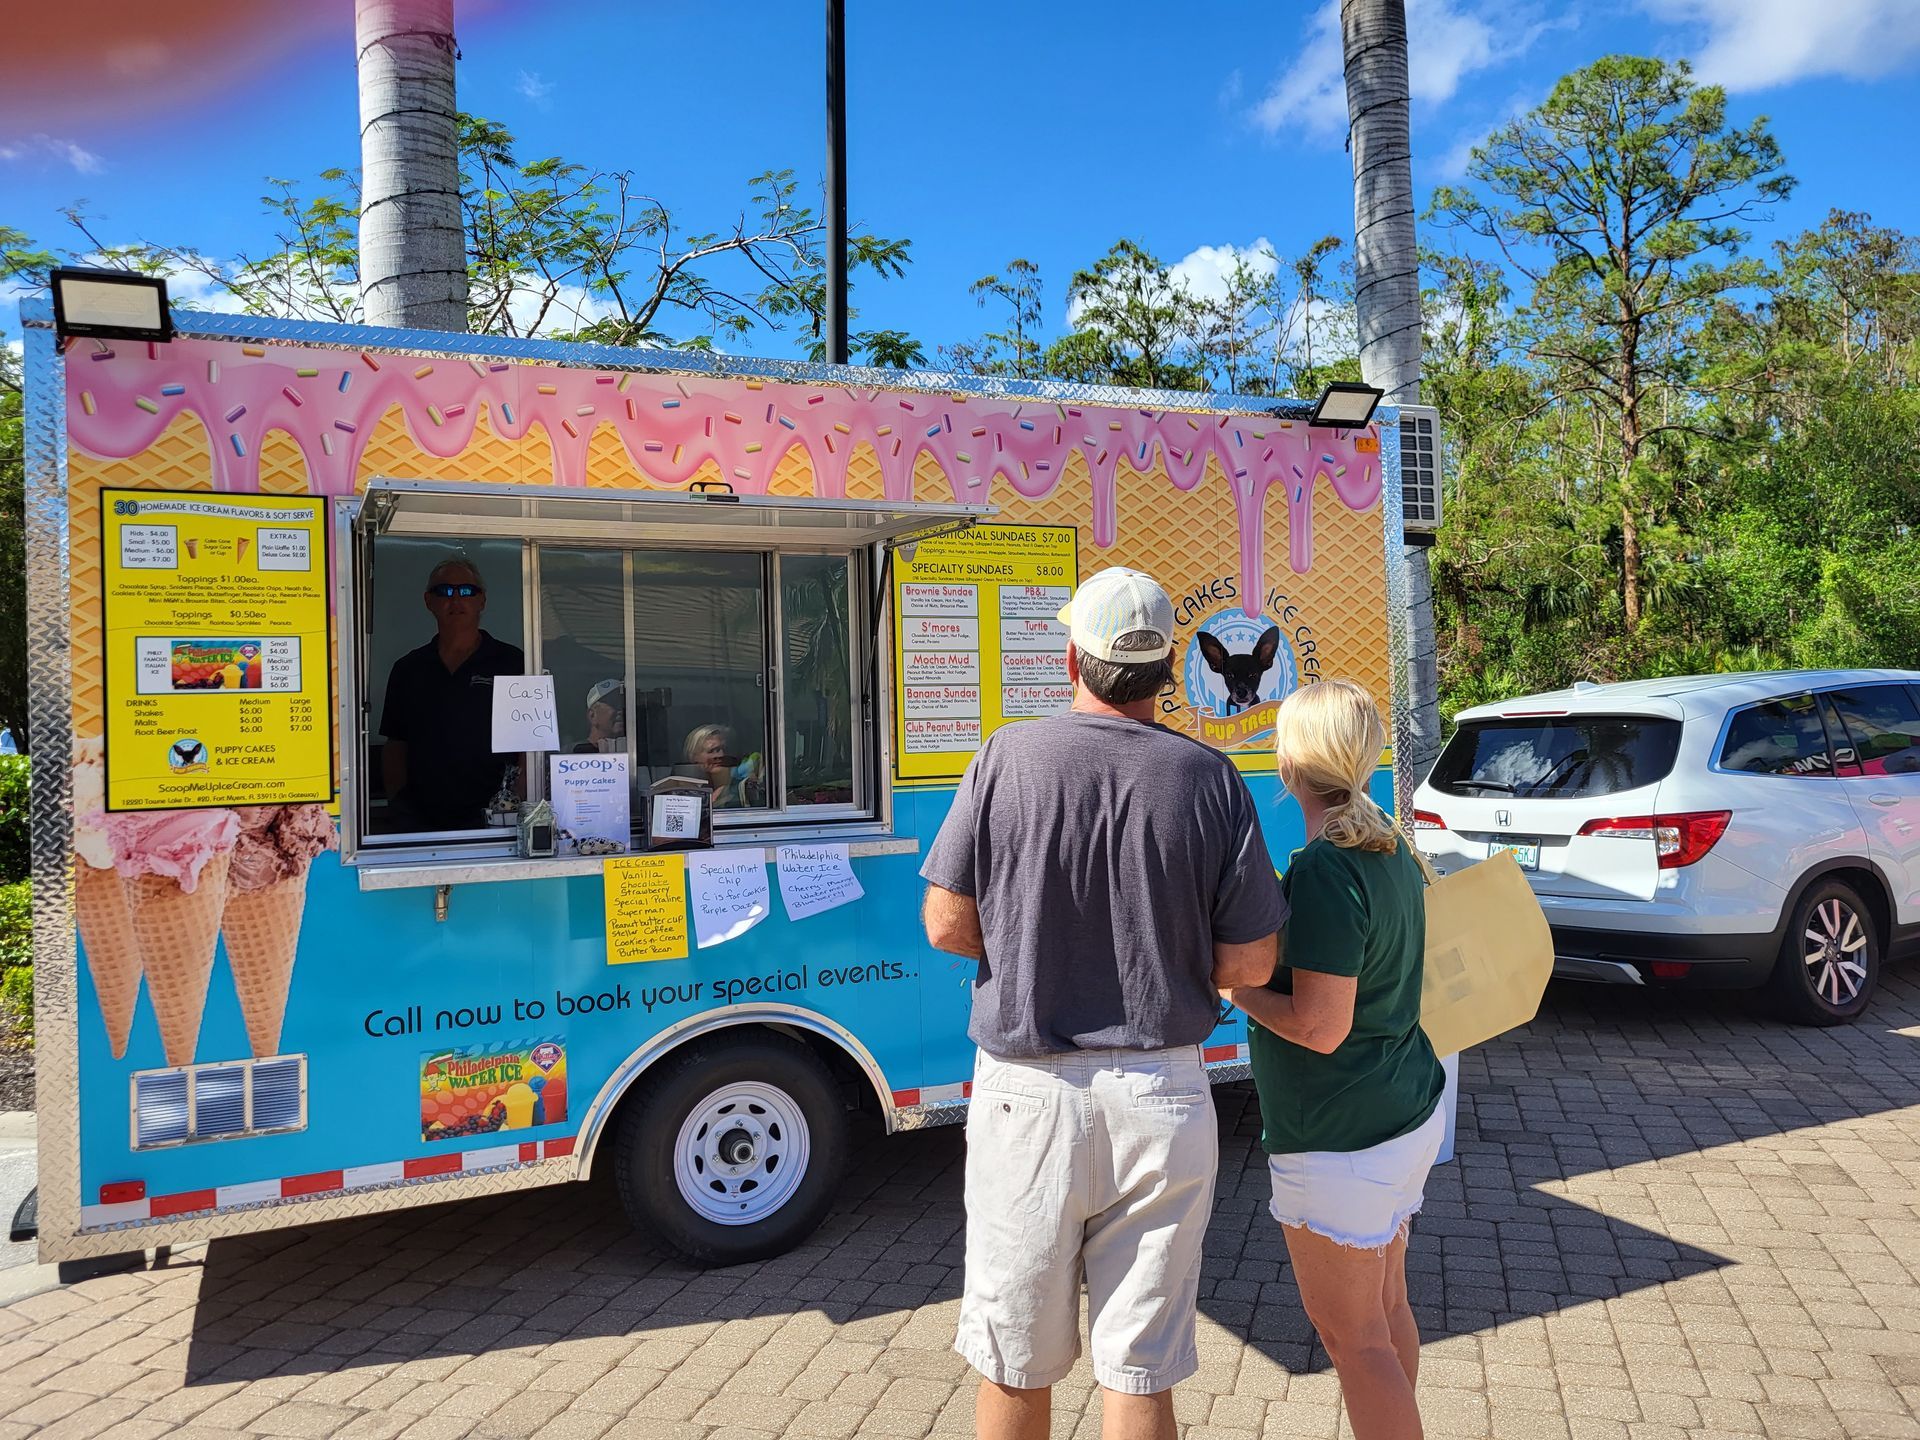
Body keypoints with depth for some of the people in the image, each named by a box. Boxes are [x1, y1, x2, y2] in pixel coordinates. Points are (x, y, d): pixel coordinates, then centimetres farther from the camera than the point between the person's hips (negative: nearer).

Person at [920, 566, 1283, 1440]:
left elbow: (948, 925, -6)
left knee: (1014, 1364, 17)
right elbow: (1248, 966, -4)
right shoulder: (1211, 780, -5)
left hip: (1027, 1090, -1)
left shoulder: (1008, 758, -8)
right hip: (1161, 1094, 1)